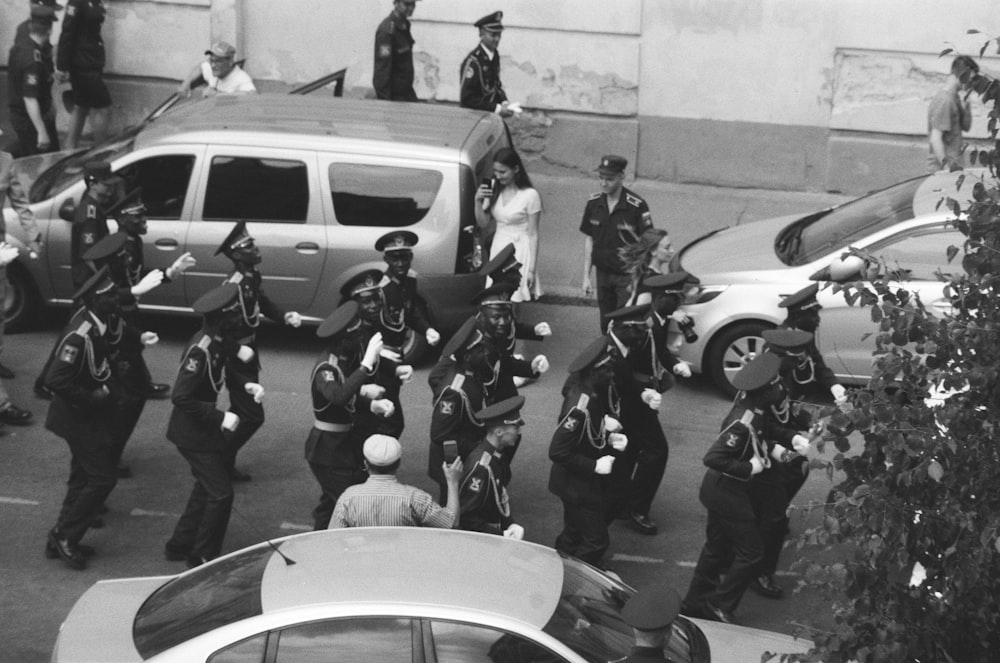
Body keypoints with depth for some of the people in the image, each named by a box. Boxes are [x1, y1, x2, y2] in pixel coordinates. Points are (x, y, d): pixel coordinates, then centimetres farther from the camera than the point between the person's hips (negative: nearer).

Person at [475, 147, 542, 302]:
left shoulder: (530, 195, -13)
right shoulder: (494, 190, 4)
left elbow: (533, 235, -10)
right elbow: (483, 223, 8)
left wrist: (532, 269, -11)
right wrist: (478, 201, -10)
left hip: (519, 251, -5)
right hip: (498, 247, 5)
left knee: (513, 299, -11)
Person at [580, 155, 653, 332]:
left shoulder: (637, 206, -14)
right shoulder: (594, 203, 1)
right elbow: (588, 239, 9)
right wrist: (586, 276, 8)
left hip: (628, 276, -5)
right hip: (603, 274, 5)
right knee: (606, 325, 12)